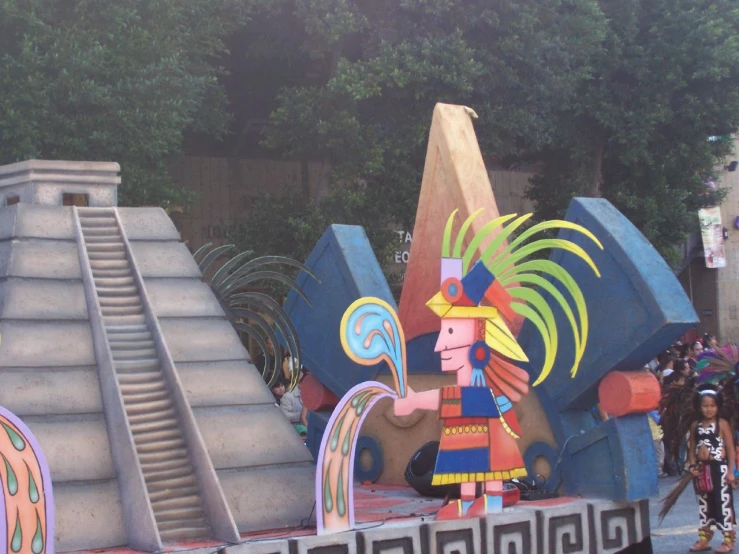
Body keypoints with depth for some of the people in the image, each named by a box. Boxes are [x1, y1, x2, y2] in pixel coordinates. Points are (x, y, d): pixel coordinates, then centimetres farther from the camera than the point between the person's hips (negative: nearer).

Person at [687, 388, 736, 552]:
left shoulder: (722, 424, -8)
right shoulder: (695, 426, 5)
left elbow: (730, 449, -8)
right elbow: (691, 449, 10)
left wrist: (730, 471, -11)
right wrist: (693, 466, -4)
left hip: (719, 468, -5)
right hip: (702, 469, 5)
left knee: (723, 502, -1)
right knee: (703, 504, 12)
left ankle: (729, 540, 7)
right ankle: (704, 539, 22)